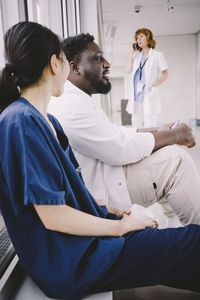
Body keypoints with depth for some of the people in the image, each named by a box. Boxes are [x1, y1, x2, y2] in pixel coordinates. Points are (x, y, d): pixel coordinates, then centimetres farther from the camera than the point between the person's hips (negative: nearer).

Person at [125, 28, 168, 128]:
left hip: (149, 96, -4)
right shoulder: (136, 55, 17)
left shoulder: (157, 55, 4)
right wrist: (132, 52, 7)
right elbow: (128, 70, 6)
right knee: (135, 126, 6)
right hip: (136, 96, 5)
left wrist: (155, 85, -10)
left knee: (149, 128, -7)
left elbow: (165, 73, 4)